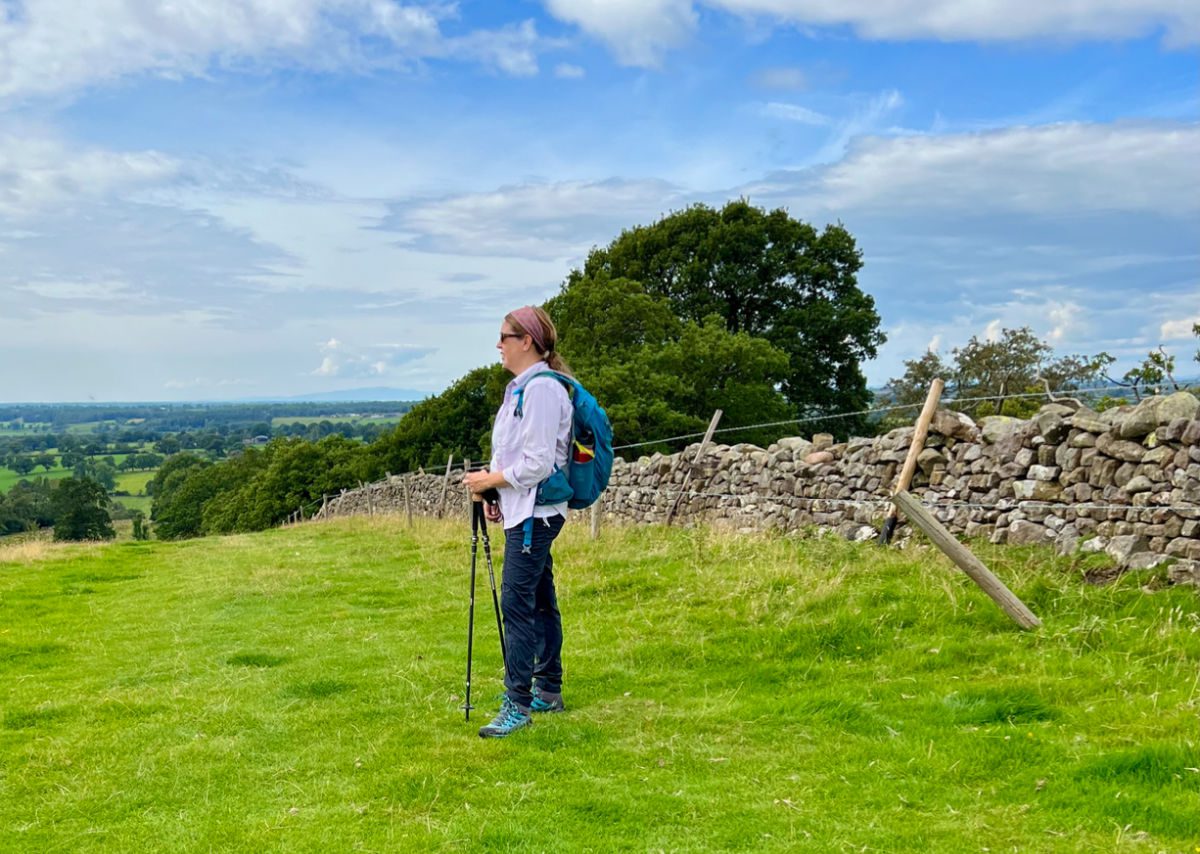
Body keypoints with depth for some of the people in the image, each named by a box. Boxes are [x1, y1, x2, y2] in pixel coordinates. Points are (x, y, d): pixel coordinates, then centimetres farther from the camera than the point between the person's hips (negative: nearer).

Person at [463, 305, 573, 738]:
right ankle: (548, 691, 24)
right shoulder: (521, 387, 16)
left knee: (517, 603, -12)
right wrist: (495, 491, 12)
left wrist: (490, 479, -11)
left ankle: (517, 703, -10)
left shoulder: (542, 388, -16)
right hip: (526, 511, 11)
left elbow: (537, 463, -21)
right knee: (540, 602, 15)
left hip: (535, 513, -11)